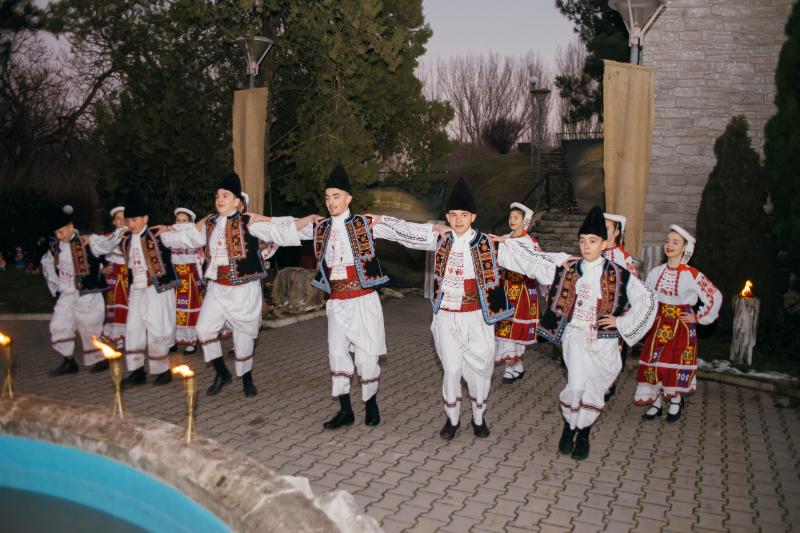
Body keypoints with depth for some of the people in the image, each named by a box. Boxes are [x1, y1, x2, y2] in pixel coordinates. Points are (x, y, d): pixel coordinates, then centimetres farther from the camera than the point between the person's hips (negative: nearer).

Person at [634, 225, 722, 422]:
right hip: (659, 325, 4)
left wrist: (698, 318, -5)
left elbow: (715, 297, -7)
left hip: (682, 327, -4)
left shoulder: (692, 275, -13)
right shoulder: (656, 272, 0)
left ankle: (676, 401, 25)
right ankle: (655, 402, 17)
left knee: (677, 365, 1)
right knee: (653, 362, 2)